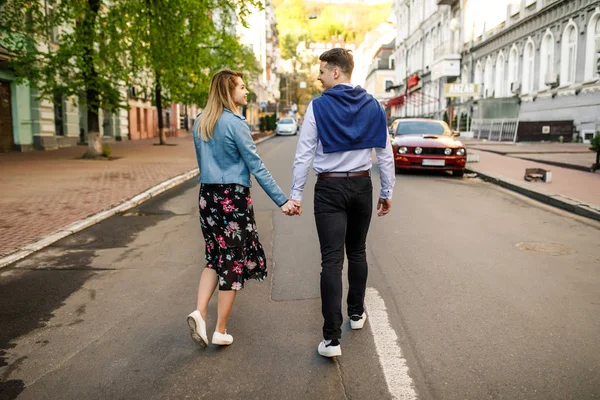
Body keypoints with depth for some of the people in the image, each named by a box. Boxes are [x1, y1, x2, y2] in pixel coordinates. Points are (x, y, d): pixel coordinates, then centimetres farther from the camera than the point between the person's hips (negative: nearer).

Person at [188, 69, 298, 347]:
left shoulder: (200, 123, 10)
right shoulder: (235, 123, -12)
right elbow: (256, 167, -14)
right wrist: (282, 201, -11)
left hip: (207, 196, 7)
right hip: (233, 198, -7)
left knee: (215, 258, 18)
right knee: (233, 262, 4)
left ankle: (200, 313, 3)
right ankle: (221, 331, 11)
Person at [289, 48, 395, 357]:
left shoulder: (318, 106, -7)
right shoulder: (372, 106, 4)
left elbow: (304, 154, -8)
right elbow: (385, 153, 5)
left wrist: (296, 194, -2)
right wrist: (387, 192, 13)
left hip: (329, 188, -3)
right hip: (362, 185, 4)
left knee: (331, 260, -4)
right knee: (357, 252, 19)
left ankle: (332, 338, -5)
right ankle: (356, 313, 34)